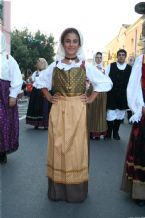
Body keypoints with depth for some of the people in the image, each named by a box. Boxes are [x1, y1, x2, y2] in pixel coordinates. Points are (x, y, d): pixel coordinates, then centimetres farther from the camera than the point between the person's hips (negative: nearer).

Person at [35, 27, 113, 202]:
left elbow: (106, 83, 6)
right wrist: (48, 97, 8)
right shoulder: (54, 66, 5)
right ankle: (57, 190, 20)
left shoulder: (85, 66, 0)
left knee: (76, 149, 3)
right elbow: (41, 81, 21)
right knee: (58, 148, 6)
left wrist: (91, 99, -1)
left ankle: (76, 190, 18)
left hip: (77, 112, -1)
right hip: (58, 111, 2)